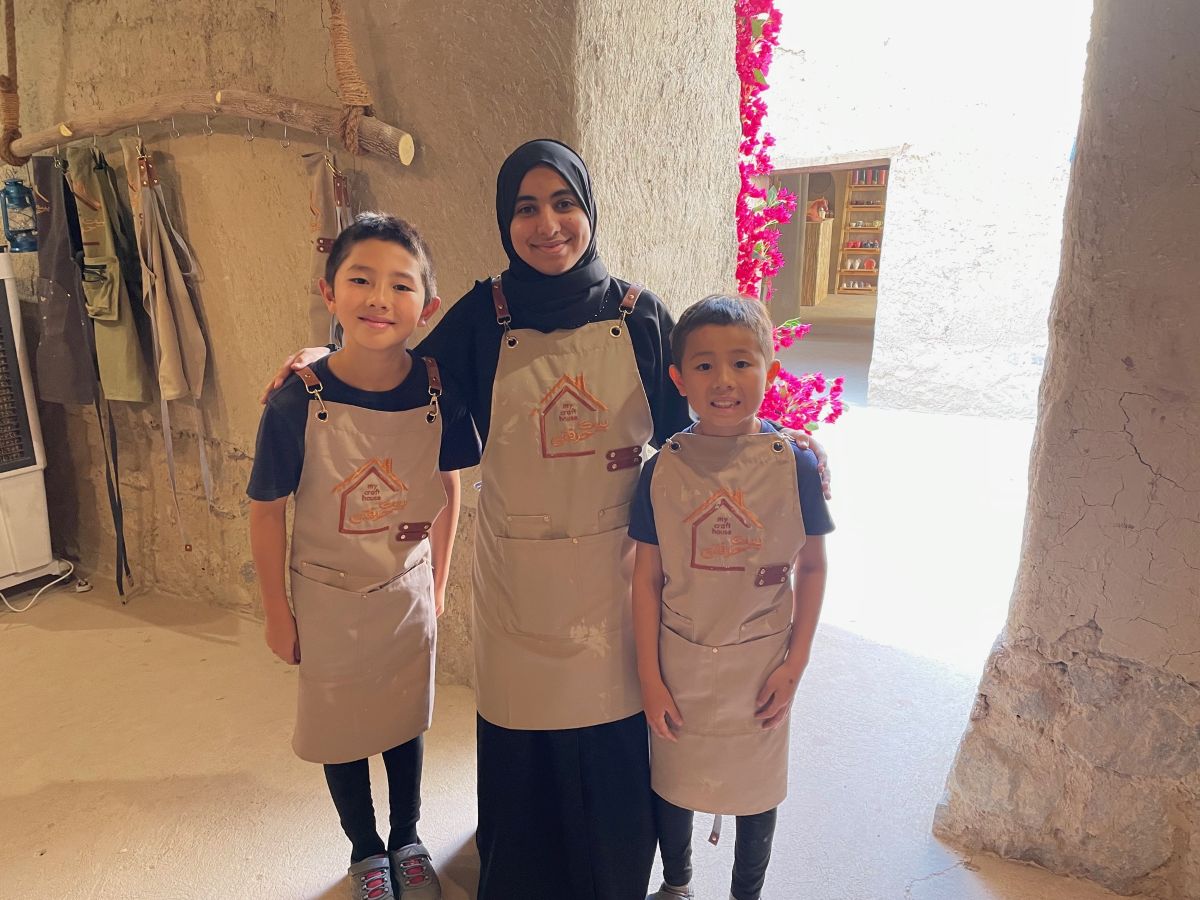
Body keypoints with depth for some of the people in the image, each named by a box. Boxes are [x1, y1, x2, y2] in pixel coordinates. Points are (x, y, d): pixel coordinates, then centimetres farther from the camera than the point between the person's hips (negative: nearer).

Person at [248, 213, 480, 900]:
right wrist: (278, 612, -3)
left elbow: (448, 492, -3)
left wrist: (437, 586, 4)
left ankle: (408, 840, 48)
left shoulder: (439, 391, -17)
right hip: (329, 598, -1)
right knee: (342, 729, 18)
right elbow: (268, 512, -11)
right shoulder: (297, 402, -23)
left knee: (405, 721, 21)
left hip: (410, 592, 2)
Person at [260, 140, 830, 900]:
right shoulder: (484, 314, -3)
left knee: (614, 738, 11)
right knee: (521, 737, 12)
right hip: (518, 571, 0)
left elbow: (679, 437, 5)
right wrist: (331, 358, -3)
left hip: (615, 568, 1)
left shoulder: (639, 314, -2)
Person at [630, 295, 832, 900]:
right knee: (672, 781, 19)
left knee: (756, 788, 18)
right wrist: (649, 678, -3)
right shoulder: (663, 469, -11)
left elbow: (812, 566, -2)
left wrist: (795, 664, -4)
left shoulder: (794, 464, -12)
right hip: (679, 661, 1)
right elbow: (647, 578, -5)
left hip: (760, 663, 0)